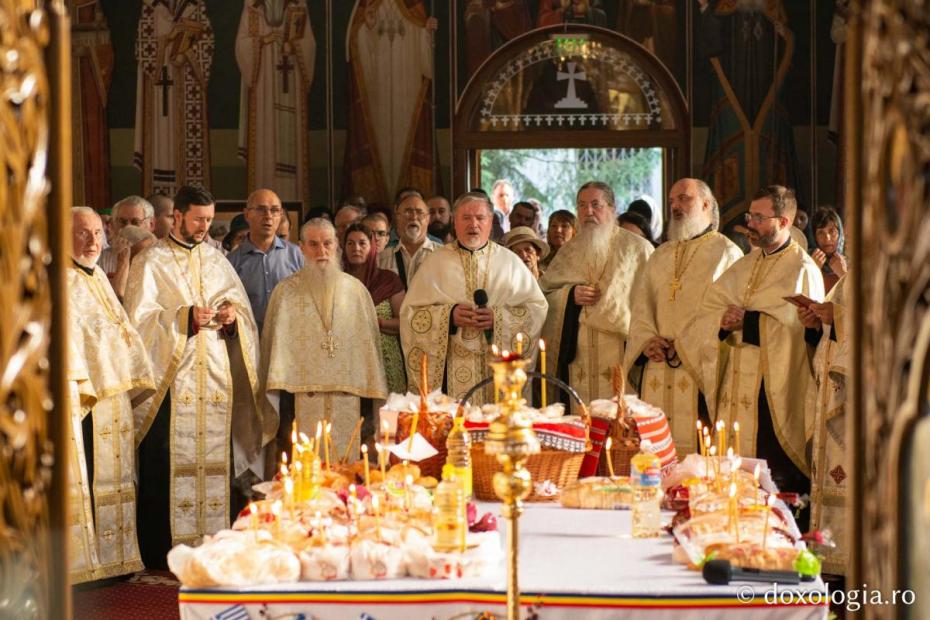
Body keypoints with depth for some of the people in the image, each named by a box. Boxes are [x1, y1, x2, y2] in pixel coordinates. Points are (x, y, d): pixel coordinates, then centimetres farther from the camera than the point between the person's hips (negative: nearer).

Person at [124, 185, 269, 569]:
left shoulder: (216, 260, 17)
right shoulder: (151, 262, 2)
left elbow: (241, 302, 20)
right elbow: (140, 317, -6)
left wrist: (233, 312, -2)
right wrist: (185, 318, -18)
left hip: (216, 375, 5)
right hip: (171, 376, -5)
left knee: (217, 458, 3)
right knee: (170, 462, -7)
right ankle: (163, 549, -3)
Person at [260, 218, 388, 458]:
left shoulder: (356, 290, 11)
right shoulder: (286, 291, 6)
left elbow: (368, 341, 12)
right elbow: (278, 341, 1)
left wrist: (369, 393, 8)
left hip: (347, 396, 2)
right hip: (304, 397, -2)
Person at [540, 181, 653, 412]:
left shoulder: (637, 248, 5)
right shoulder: (569, 251, 16)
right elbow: (543, 295, 14)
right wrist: (570, 295, -5)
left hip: (621, 358, -3)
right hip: (578, 358, 3)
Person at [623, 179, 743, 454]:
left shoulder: (726, 253, 2)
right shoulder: (660, 256, 22)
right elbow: (641, 304, 15)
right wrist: (646, 339, -4)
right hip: (658, 365, 5)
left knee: (692, 441, -10)